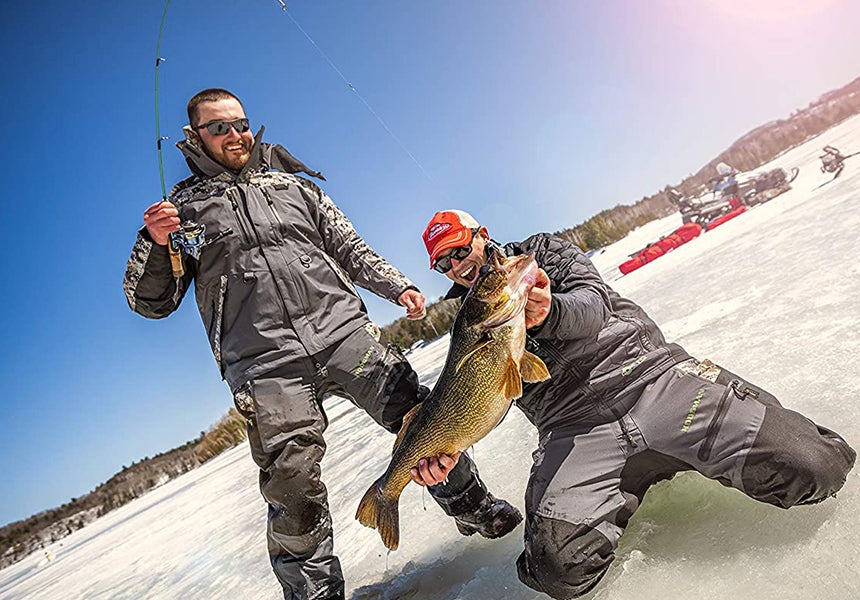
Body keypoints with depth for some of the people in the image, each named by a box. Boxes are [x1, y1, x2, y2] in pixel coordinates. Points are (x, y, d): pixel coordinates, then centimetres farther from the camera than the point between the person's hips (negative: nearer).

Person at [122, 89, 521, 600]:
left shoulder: (293, 186, 20)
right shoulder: (182, 209, 14)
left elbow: (351, 249, 21)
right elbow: (150, 302, 11)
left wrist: (398, 286, 7)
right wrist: (155, 245, -8)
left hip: (344, 330, 3)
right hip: (265, 365, -2)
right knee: (294, 490, -8)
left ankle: (474, 509, 20)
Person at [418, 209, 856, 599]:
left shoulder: (541, 251, 13)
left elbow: (594, 305, -4)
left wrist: (547, 313, -28)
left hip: (650, 374, -1)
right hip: (574, 430, 2)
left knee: (812, 466, -19)